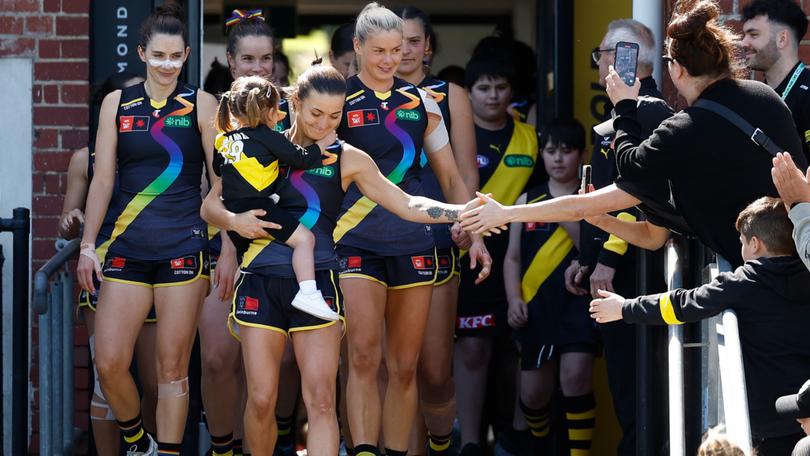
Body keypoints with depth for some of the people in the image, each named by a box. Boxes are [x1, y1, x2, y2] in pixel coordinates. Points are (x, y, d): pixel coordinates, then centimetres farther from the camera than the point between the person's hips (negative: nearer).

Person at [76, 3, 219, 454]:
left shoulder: (201, 105, 1)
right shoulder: (117, 104, 7)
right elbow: (103, 179, 8)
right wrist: (88, 246, 5)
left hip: (184, 246, -2)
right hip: (127, 247, 2)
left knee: (173, 367, -2)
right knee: (110, 363, -4)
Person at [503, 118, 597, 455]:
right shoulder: (528, 200, 9)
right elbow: (513, 256, 13)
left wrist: (571, 220, -17)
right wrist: (514, 299, 0)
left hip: (579, 303, -3)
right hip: (537, 305, 3)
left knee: (575, 376, -21)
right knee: (533, 391, 10)